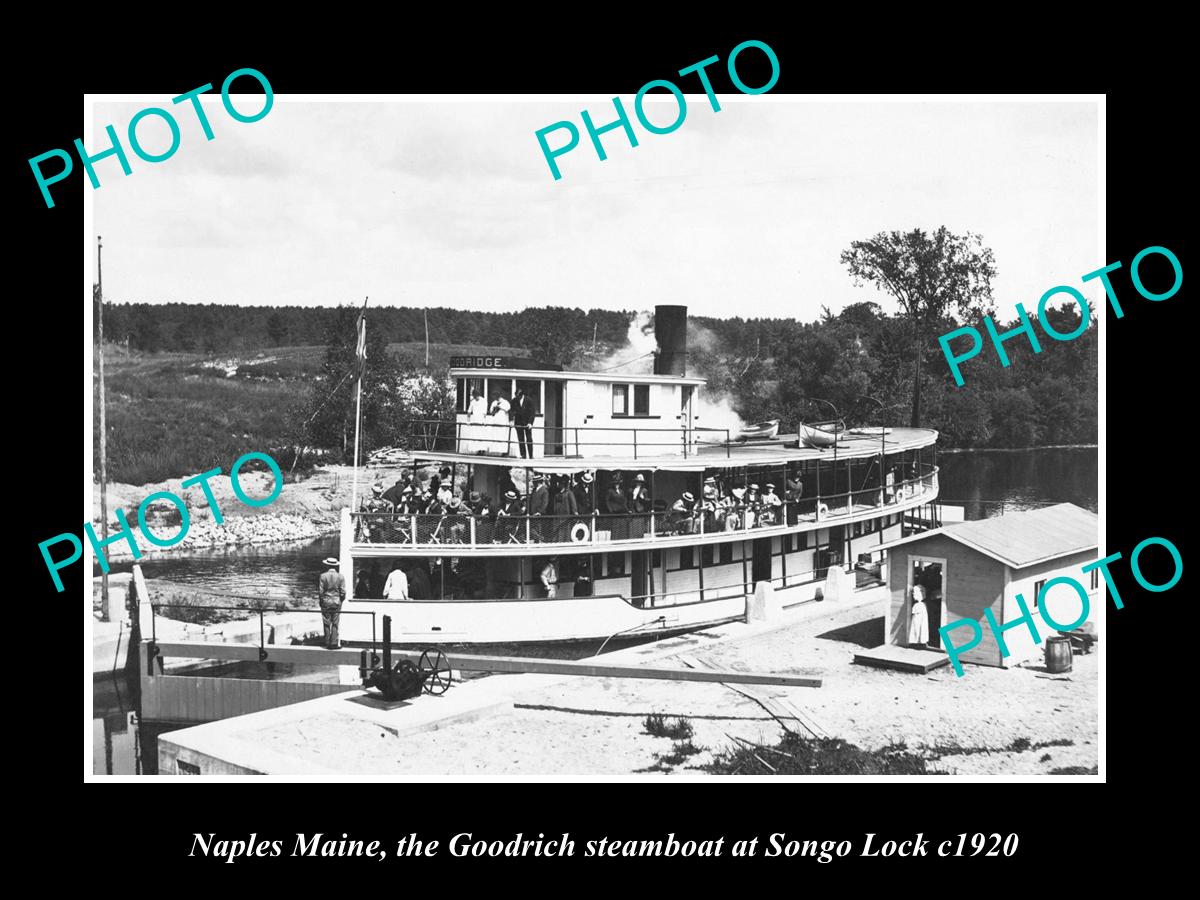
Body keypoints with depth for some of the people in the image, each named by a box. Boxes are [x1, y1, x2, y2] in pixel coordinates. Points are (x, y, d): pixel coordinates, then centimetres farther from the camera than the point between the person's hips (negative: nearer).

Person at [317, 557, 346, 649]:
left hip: (326, 603, -1)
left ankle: (327, 643, 7)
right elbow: (343, 592, -3)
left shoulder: (323, 576, -7)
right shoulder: (341, 576, -5)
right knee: (335, 624, 5)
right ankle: (334, 643, 2)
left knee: (326, 624, 6)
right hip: (337, 602, 1)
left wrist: (320, 601, 8)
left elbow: (320, 591, -5)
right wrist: (341, 601, 11)